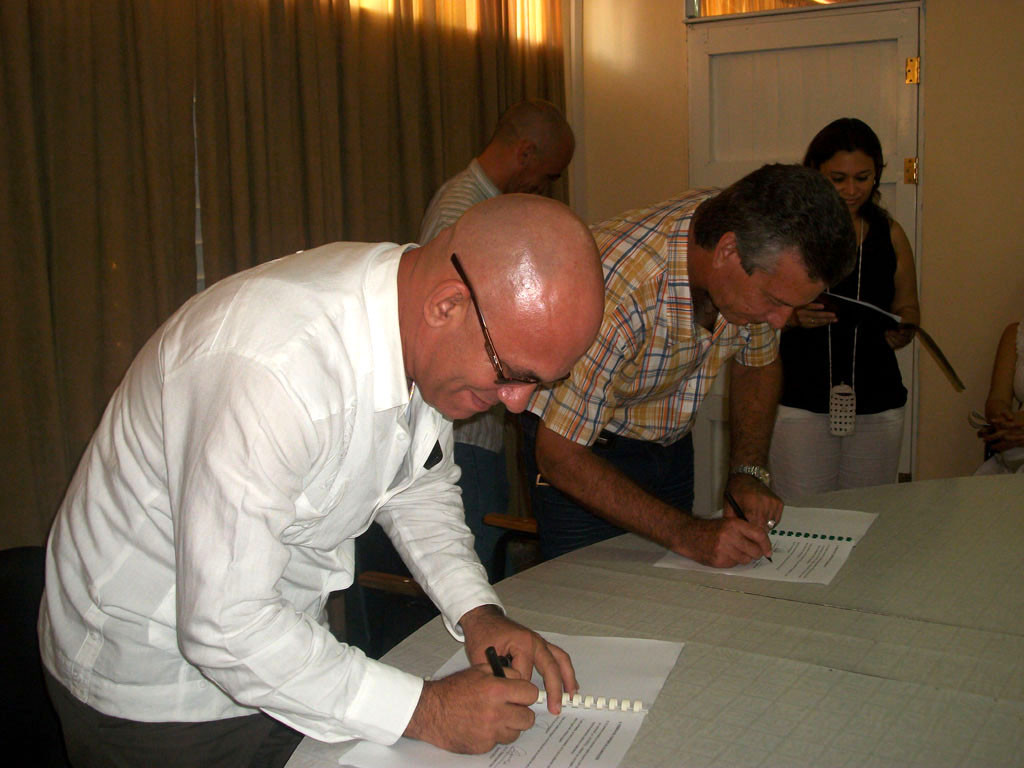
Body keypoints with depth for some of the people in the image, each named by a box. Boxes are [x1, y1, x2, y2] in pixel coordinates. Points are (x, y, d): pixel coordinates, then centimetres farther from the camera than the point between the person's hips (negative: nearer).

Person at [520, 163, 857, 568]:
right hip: (587, 453, -5)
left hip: (671, 441, 6)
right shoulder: (614, 293, -39)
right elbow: (560, 455, -31)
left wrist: (749, 472, -12)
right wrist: (686, 534, -34)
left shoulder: (766, 265, -19)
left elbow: (756, 366, 2)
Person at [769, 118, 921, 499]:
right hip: (800, 403, -3)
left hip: (878, 408, 3)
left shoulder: (890, 234, 9)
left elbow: (907, 307, 16)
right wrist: (793, 316, -21)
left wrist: (902, 330, -6)